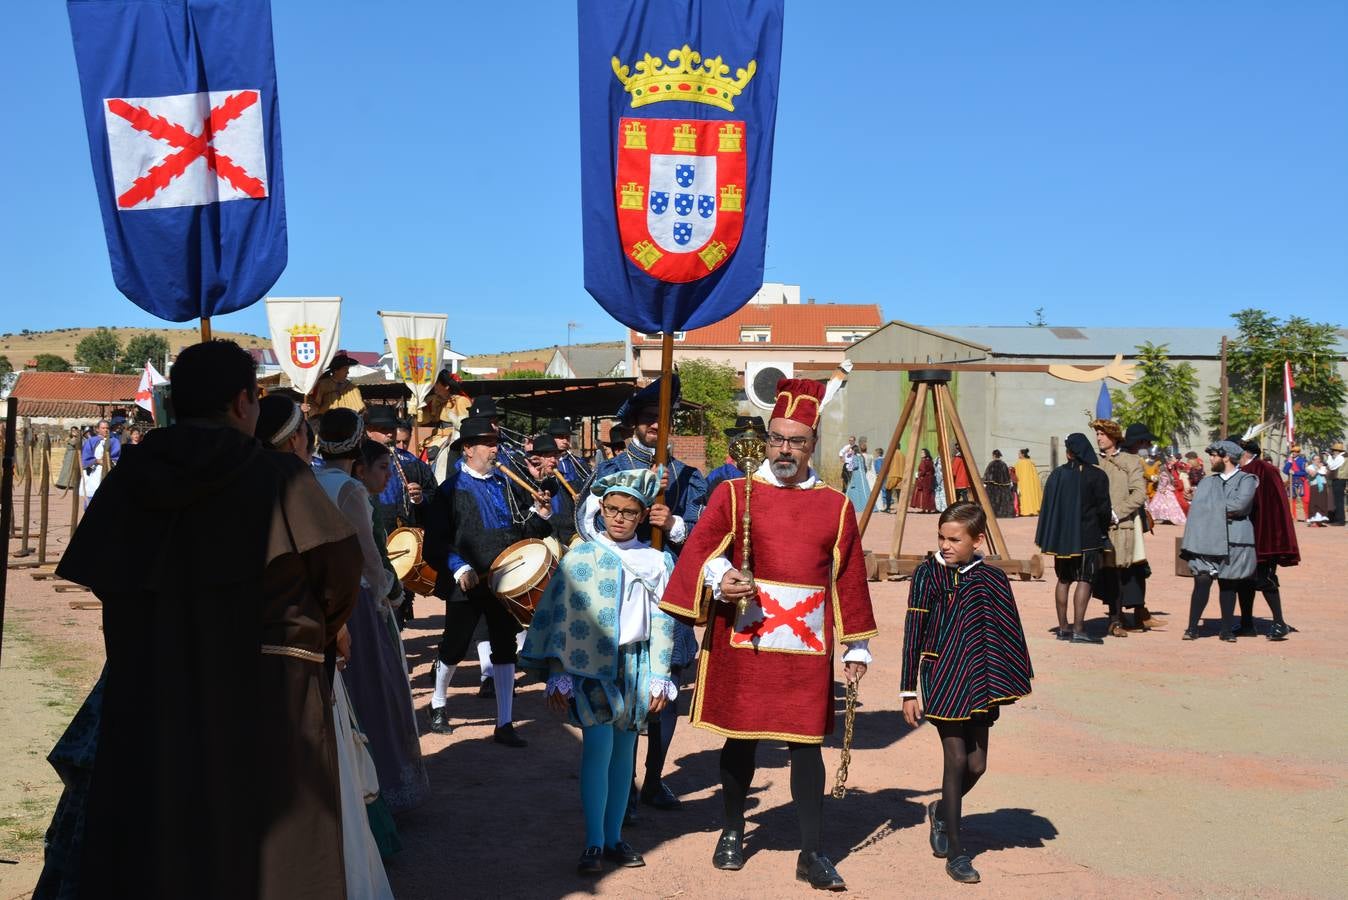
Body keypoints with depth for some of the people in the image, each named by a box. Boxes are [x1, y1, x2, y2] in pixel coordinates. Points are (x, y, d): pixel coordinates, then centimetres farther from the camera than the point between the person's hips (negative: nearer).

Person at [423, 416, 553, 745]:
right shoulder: (451, 489, -6)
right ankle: (437, 705, 35)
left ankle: (504, 724, 12)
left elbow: (525, 530, 9)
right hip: (467, 583, -4)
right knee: (454, 648, 10)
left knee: (505, 650, 5)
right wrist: (458, 568, -22)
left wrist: (540, 513, -11)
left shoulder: (505, 484, 8)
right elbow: (435, 542, -10)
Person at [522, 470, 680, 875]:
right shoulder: (581, 558, -1)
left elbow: (663, 623, 7)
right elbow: (560, 618, -3)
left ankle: (614, 838, 19)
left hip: (636, 665, 3)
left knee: (623, 752, 8)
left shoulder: (658, 561, 6)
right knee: (598, 749, -10)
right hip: (592, 665, -3)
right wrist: (558, 675, -7)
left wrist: (659, 680, 4)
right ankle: (593, 844, -1)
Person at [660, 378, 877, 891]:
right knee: (741, 736, 10)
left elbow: (849, 579, 9)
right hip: (743, 640, 0)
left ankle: (813, 853, 11)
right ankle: (732, 833, 29)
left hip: (807, 646, 1)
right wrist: (719, 579, -24)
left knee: (806, 743, 2)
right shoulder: (734, 493, 3)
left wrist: (856, 648, 9)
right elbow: (699, 551, -3)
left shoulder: (835, 506, 7)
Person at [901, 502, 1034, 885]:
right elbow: (913, 633, -3)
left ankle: (942, 810, 37)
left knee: (976, 763, 6)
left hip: (978, 681, 3)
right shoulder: (928, 575, -5)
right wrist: (908, 691, -3)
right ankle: (956, 853, 5)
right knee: (956, 758, -6)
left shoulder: (992, 579, 1)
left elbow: (1007, 634, 9)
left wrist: (1017, 680, 8)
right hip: (942, 680, -3)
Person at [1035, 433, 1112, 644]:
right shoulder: (1097, 475, -7)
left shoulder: (1057, 474, 1)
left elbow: (1047, 506, 2)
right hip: (1087, 537, -4)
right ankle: (1078, 629, -11)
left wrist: (1044, 538, 9)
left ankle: (1063, 628, 15)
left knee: (1064, 580, 13)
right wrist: (1103, 536, 6)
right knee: (1084, 580, -3)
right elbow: (1103, 508, -7)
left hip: (1061, 537, 4)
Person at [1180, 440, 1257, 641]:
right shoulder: (1207, 482, 17)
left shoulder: (1246, 480, 4)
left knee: (1228, 585, 5)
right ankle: (1192, 628, -4)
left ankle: (1227, 629, 14)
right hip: (1207, 540, 2)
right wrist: (1224, 510, -7)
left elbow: (1240, 504, -13)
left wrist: (1213, 507, -3)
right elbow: (1197, 507, 3)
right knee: (1202, 582, -8)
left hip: (1234, 541, -2)